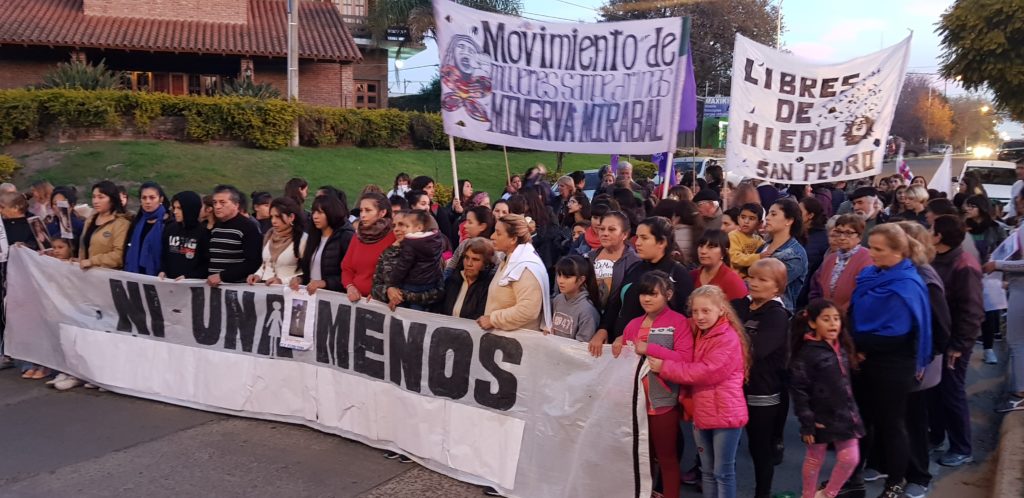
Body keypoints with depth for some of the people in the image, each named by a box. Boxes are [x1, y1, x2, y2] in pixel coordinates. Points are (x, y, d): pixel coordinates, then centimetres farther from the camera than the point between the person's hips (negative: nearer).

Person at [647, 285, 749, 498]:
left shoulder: (728, 338, -16)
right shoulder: (697, 334, 10)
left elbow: (706, 372, -23)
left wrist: (665, 367, -20)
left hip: (725, 414, -7)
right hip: (702, 413, 8)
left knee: (723, 472, 1)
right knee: (707, 471, 16)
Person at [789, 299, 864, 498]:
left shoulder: (842, 348, 5)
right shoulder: (807, 352, -17)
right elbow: (798, 389, -18)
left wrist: (852, 410, 18)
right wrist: (806, 422, -18)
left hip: (845, 414, 6)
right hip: (821, 417, -6)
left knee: (850, 458, 5)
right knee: (815, 459, 10)